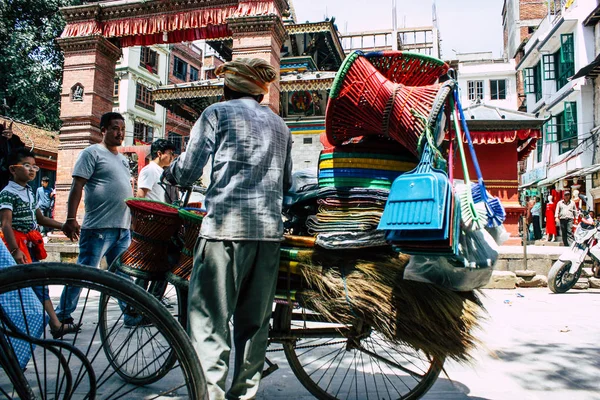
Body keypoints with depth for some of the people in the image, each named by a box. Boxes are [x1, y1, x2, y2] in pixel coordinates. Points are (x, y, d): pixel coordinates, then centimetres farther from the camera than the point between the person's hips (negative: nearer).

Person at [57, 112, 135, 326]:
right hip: (98, 228, -7)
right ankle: (62, 315, 11)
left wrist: (133, 219, 22)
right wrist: (71, 218, -18)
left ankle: (132, 314, 18)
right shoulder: (92, 153, -3)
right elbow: (77, 186, -10)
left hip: (123, 229, 8)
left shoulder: (122, 159, 21)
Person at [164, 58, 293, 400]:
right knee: (254, 321, 12)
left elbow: (189, 172, -1)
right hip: (270, 229, 6)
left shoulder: (218, 113, 4)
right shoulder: (280, 125, 20)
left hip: (226, 226, -5)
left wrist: (170, 172, 20)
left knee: (209, 318, -3)